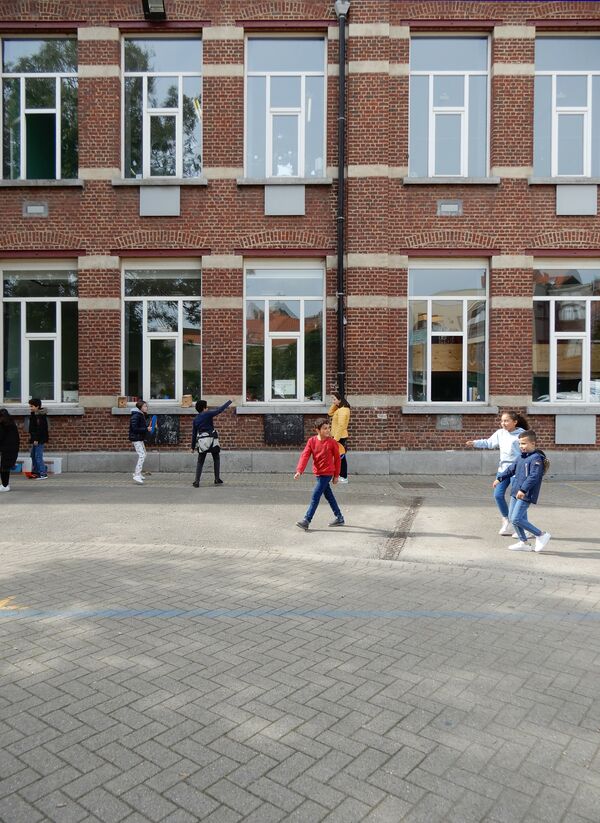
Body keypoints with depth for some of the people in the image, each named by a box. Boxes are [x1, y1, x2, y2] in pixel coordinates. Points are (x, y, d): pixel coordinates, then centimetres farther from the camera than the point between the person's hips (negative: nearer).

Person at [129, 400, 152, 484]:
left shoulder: (142, 415, 12)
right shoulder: (135, 416, -18)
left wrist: (148, 426, 3)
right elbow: (135, 429, -24)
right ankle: (137, 475, -19)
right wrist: (146, 429, -24)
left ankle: (137, 472, 32)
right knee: (142, 455, -17)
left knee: (143, 455, 20)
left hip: (140, 438, 11)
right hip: (136, 438, -11)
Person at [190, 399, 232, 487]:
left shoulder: (195, 419, 9)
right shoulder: (208, 414, -5)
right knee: (216, 459, 12)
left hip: (202, 441, 4)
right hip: (211, 440, -4)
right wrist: (230, 401, 10)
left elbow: (194, 434, 11)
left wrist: (193, 447, 16)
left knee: (200, 462, 9)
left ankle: (197, 481, 0)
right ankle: (217, 480, 11)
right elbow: (220, 409, -2)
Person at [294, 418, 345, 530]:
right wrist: (299, 471, -23)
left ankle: (306, 521, -4)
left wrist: (336, 475, 0)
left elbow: (337, 459, -3)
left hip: (327, 474, -5)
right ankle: (339, 518, 30)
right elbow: (305, 456, -11)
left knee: (315, 496, -8)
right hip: (317, 473, 5)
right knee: (329, 496, 15)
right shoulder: (312, 441, -3)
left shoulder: (332, 442, -12)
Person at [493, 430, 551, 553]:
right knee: (512, 517, 12)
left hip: (526, 495, -10)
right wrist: (500, 478, 30)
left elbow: (533, 476, -25)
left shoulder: (537, 458, -15)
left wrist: (523, 489, -31)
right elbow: (511, 469, 27)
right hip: (516, 492, 10)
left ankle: (541, 535, 2)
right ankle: (523, 542, 24)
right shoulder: (521, 456, 13)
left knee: (516, 519, -13)